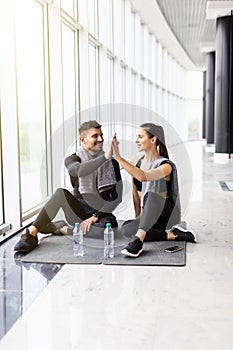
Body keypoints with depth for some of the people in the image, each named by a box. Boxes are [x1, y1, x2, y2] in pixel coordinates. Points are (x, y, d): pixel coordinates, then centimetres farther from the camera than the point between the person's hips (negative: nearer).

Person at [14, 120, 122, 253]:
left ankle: (61, 229, -18)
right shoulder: (72, 159, 0)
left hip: (102, 213, 1)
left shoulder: (111, 163, 3)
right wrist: (105, 156, -35)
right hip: (79, 211, -1)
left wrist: (95, 217, -13)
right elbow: (79, 171, -27)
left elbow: (117, 197, -3)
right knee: (61, 193, -31)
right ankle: (31, 233, -27)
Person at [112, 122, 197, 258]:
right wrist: (138, 216, 4)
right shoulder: (137, 163, 5)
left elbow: (143, 177, -36)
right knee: (127, 229, -26)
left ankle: (138, 240, -46)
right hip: (149, 217, 6)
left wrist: (119, 158, -38)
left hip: (168, 215, -6)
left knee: (152, 194, -36)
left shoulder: (166, 165, -16)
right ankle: (171, 235, -20)